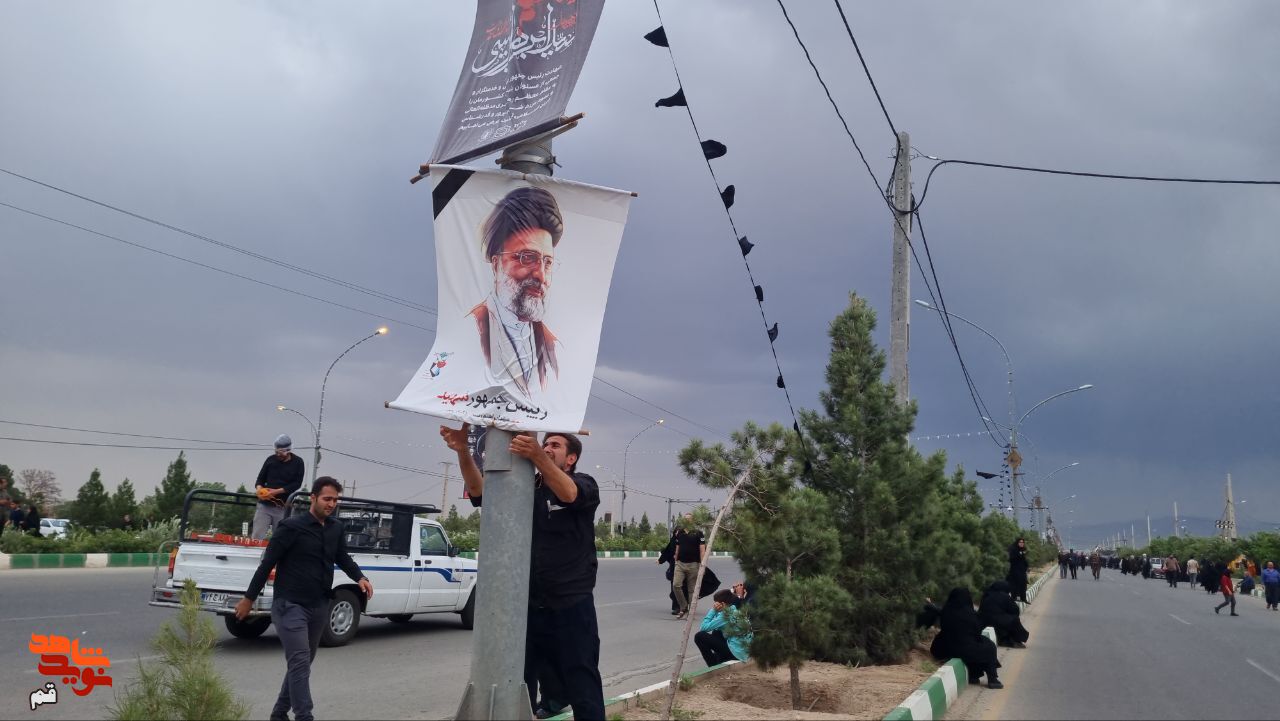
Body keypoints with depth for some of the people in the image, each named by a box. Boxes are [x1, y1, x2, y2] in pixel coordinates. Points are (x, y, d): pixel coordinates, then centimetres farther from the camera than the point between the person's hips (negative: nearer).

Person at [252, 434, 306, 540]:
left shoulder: (298, 463, 0)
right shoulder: (271, 459, 6)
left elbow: (297, 484, -7)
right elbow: (261, 478, 12)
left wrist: (277, 491, -17)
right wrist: (259, 487, -12)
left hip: (283, 507, -2)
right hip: (264, 505, 2)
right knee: (257, 536, -5)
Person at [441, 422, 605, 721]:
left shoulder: (585, 485, -2)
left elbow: (568, 494, -26)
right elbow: (480, 490, -7)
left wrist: (536, 456, -44)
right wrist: (463, 451, -26)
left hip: (572, 606, -4)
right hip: (527, 605, 4)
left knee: (583, 690, 2)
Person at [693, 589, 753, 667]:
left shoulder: (726, 614, -14)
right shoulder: (736, 610, 10)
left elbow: (703, 628, -12)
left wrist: (713, 610, -5)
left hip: (737, 654, -9)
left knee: (699, 636, -4)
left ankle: (714, 666, 5)